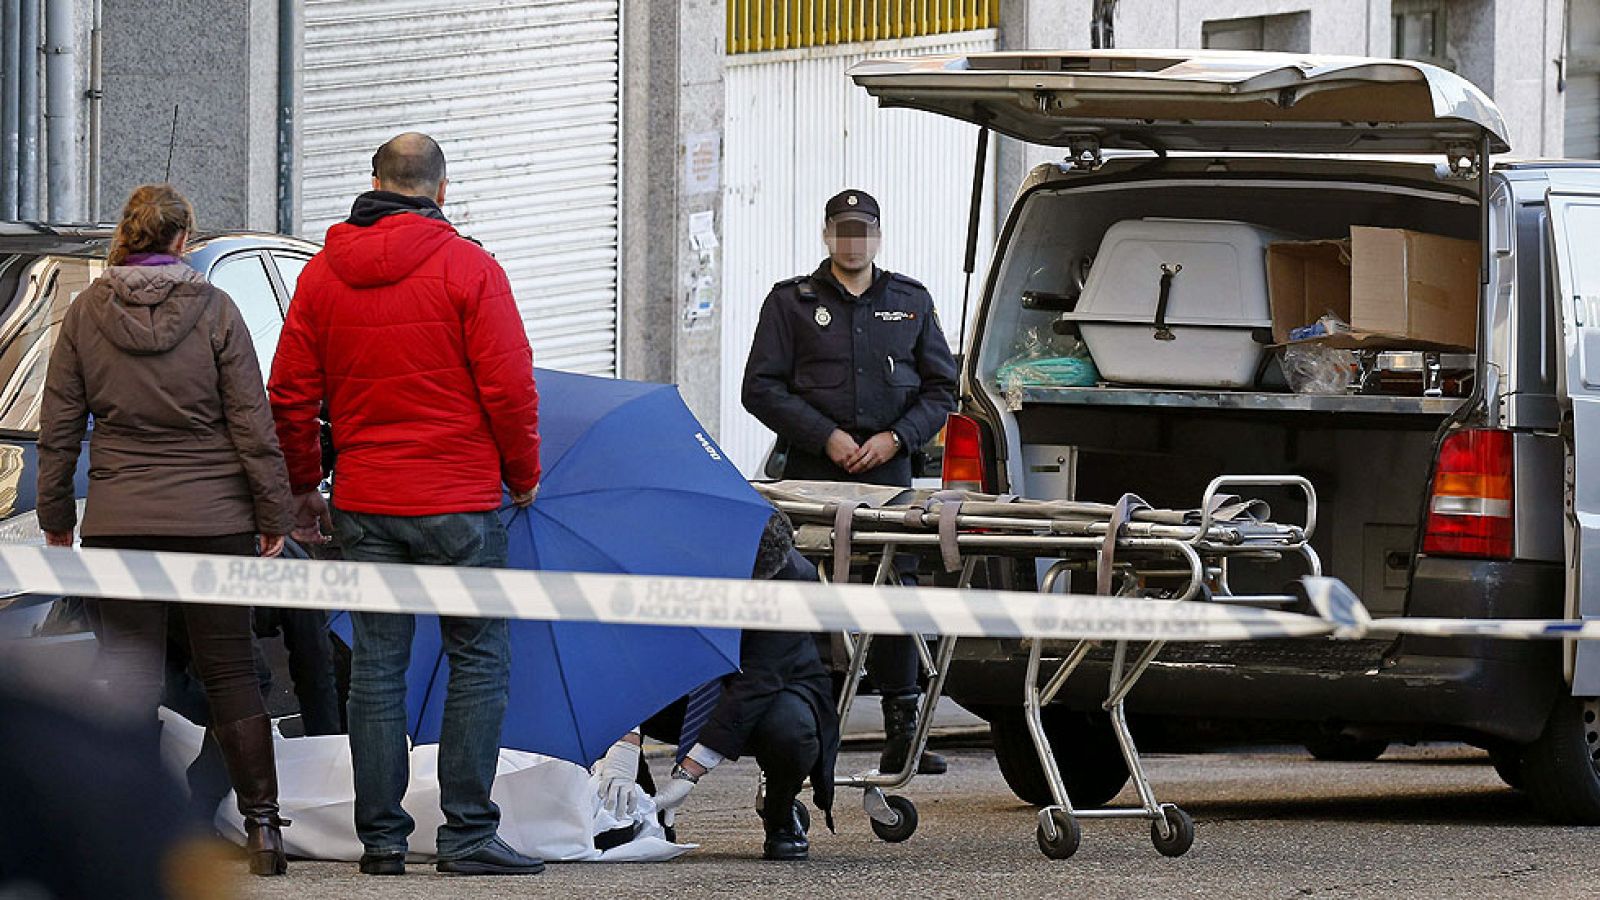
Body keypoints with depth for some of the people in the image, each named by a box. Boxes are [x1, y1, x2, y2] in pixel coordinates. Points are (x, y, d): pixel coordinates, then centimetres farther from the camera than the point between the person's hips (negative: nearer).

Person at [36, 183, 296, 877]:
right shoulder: (214, 311, -4)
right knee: (229, 670, 7)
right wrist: (273, 518, 3)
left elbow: (58, 430, 4)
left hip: (119, 521, 1)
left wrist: (56, 520, 13)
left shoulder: (85, 317, 1)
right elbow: (252, 425, -4)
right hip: (213, 519, -1)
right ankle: (262, 826, 6)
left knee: (130, 677, 4)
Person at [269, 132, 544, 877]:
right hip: (458, 501, -4)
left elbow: (290, 394, 8)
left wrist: (304, 486, 19)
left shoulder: (323, 273, 6)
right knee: (478, 661, 2)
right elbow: (508, 386, -9)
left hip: (363, 505, 4)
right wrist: (523, 474, 5)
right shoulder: (466, 266, -7)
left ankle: (380, 837, 7)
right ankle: (467, 833, -3)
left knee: (376, 668, 7)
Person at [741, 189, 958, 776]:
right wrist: (826, 437, -9)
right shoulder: (792, 302, 8)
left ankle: (903, 736, 2)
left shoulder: (911, 302, 16)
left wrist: (897, 437, -2)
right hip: (813, 473, -2)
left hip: (889, 470, 2)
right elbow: (763, 387, 2)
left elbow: (941, 387, 15)